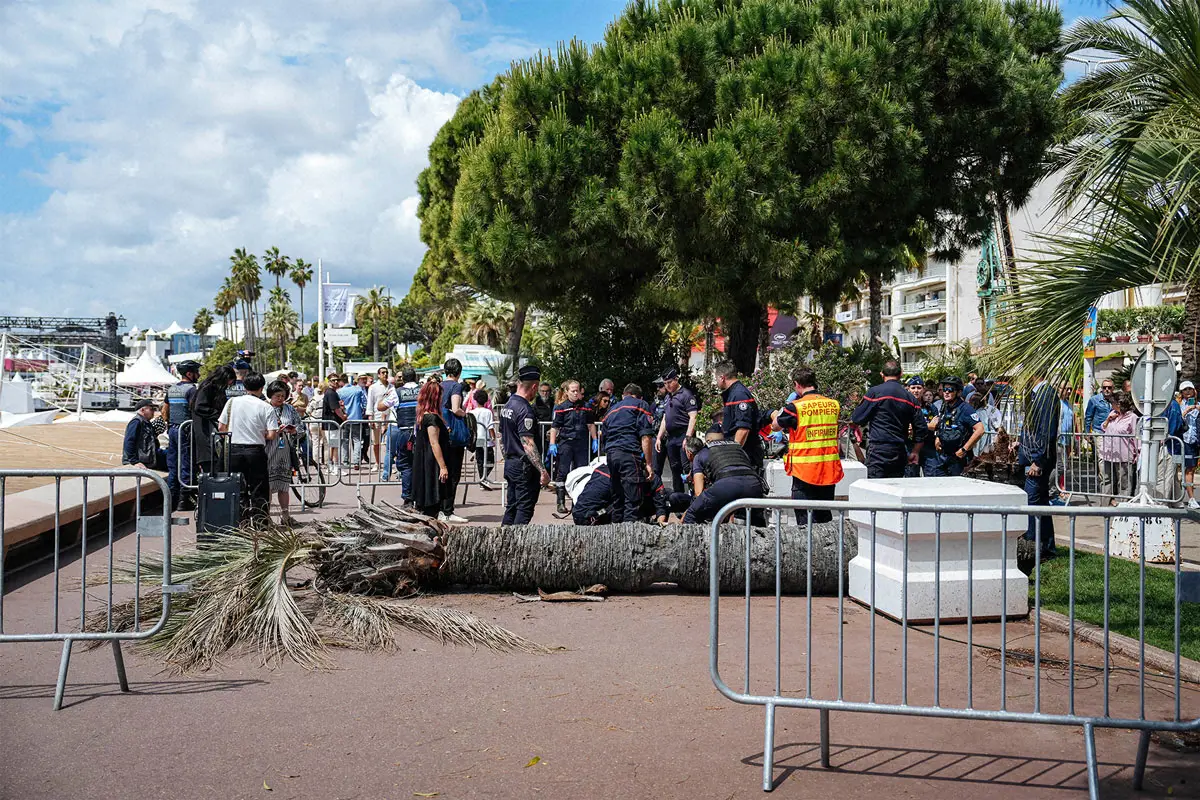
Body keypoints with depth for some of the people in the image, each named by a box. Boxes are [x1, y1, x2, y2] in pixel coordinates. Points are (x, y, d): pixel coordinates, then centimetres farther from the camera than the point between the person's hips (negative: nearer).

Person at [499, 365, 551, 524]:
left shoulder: (507, 406, 11)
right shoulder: (525, 410, -18)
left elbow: (501, 438, 19)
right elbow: (528, 444, -24)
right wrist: (542, 470, -24)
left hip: (509, 464, 9)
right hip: (525, 467, -9)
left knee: (511, 508, 15)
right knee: (524, 510, -4)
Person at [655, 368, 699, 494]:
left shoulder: (686, 394, -6)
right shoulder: (668, 397, 20)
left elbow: (693, 417, -14)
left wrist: (688, 437, -21)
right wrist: (659, 438, 18)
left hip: (683, 436, -8)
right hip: (670, 438, 8)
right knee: (675, 468, 11)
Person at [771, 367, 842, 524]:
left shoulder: (795, 407, -12)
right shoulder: (834, 404, 2)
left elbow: (776, 424, 3)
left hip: (804, 472, -5)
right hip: (829, 471, 5)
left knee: (805, 521, 1)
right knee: (825, 519, 16)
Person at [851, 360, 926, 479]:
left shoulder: (874, 392, -5)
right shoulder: (910, 398, 10)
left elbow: (857, 420, -2)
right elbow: (920, 429, 11)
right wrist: (915, 452, 21)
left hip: (878, 450, -5)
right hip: (899, 452, 5)